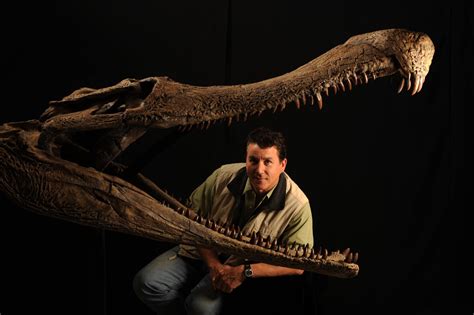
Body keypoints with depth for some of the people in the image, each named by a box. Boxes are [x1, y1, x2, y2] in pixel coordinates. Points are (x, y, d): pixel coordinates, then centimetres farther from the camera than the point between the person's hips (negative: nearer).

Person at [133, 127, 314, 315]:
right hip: (203, 252, 3)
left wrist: (244, 272, -26)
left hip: (242, 266, -3)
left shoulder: (297, 205, -21)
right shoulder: (223, 177, -14)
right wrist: (214, 265, -16)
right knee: (146, 283, -15)